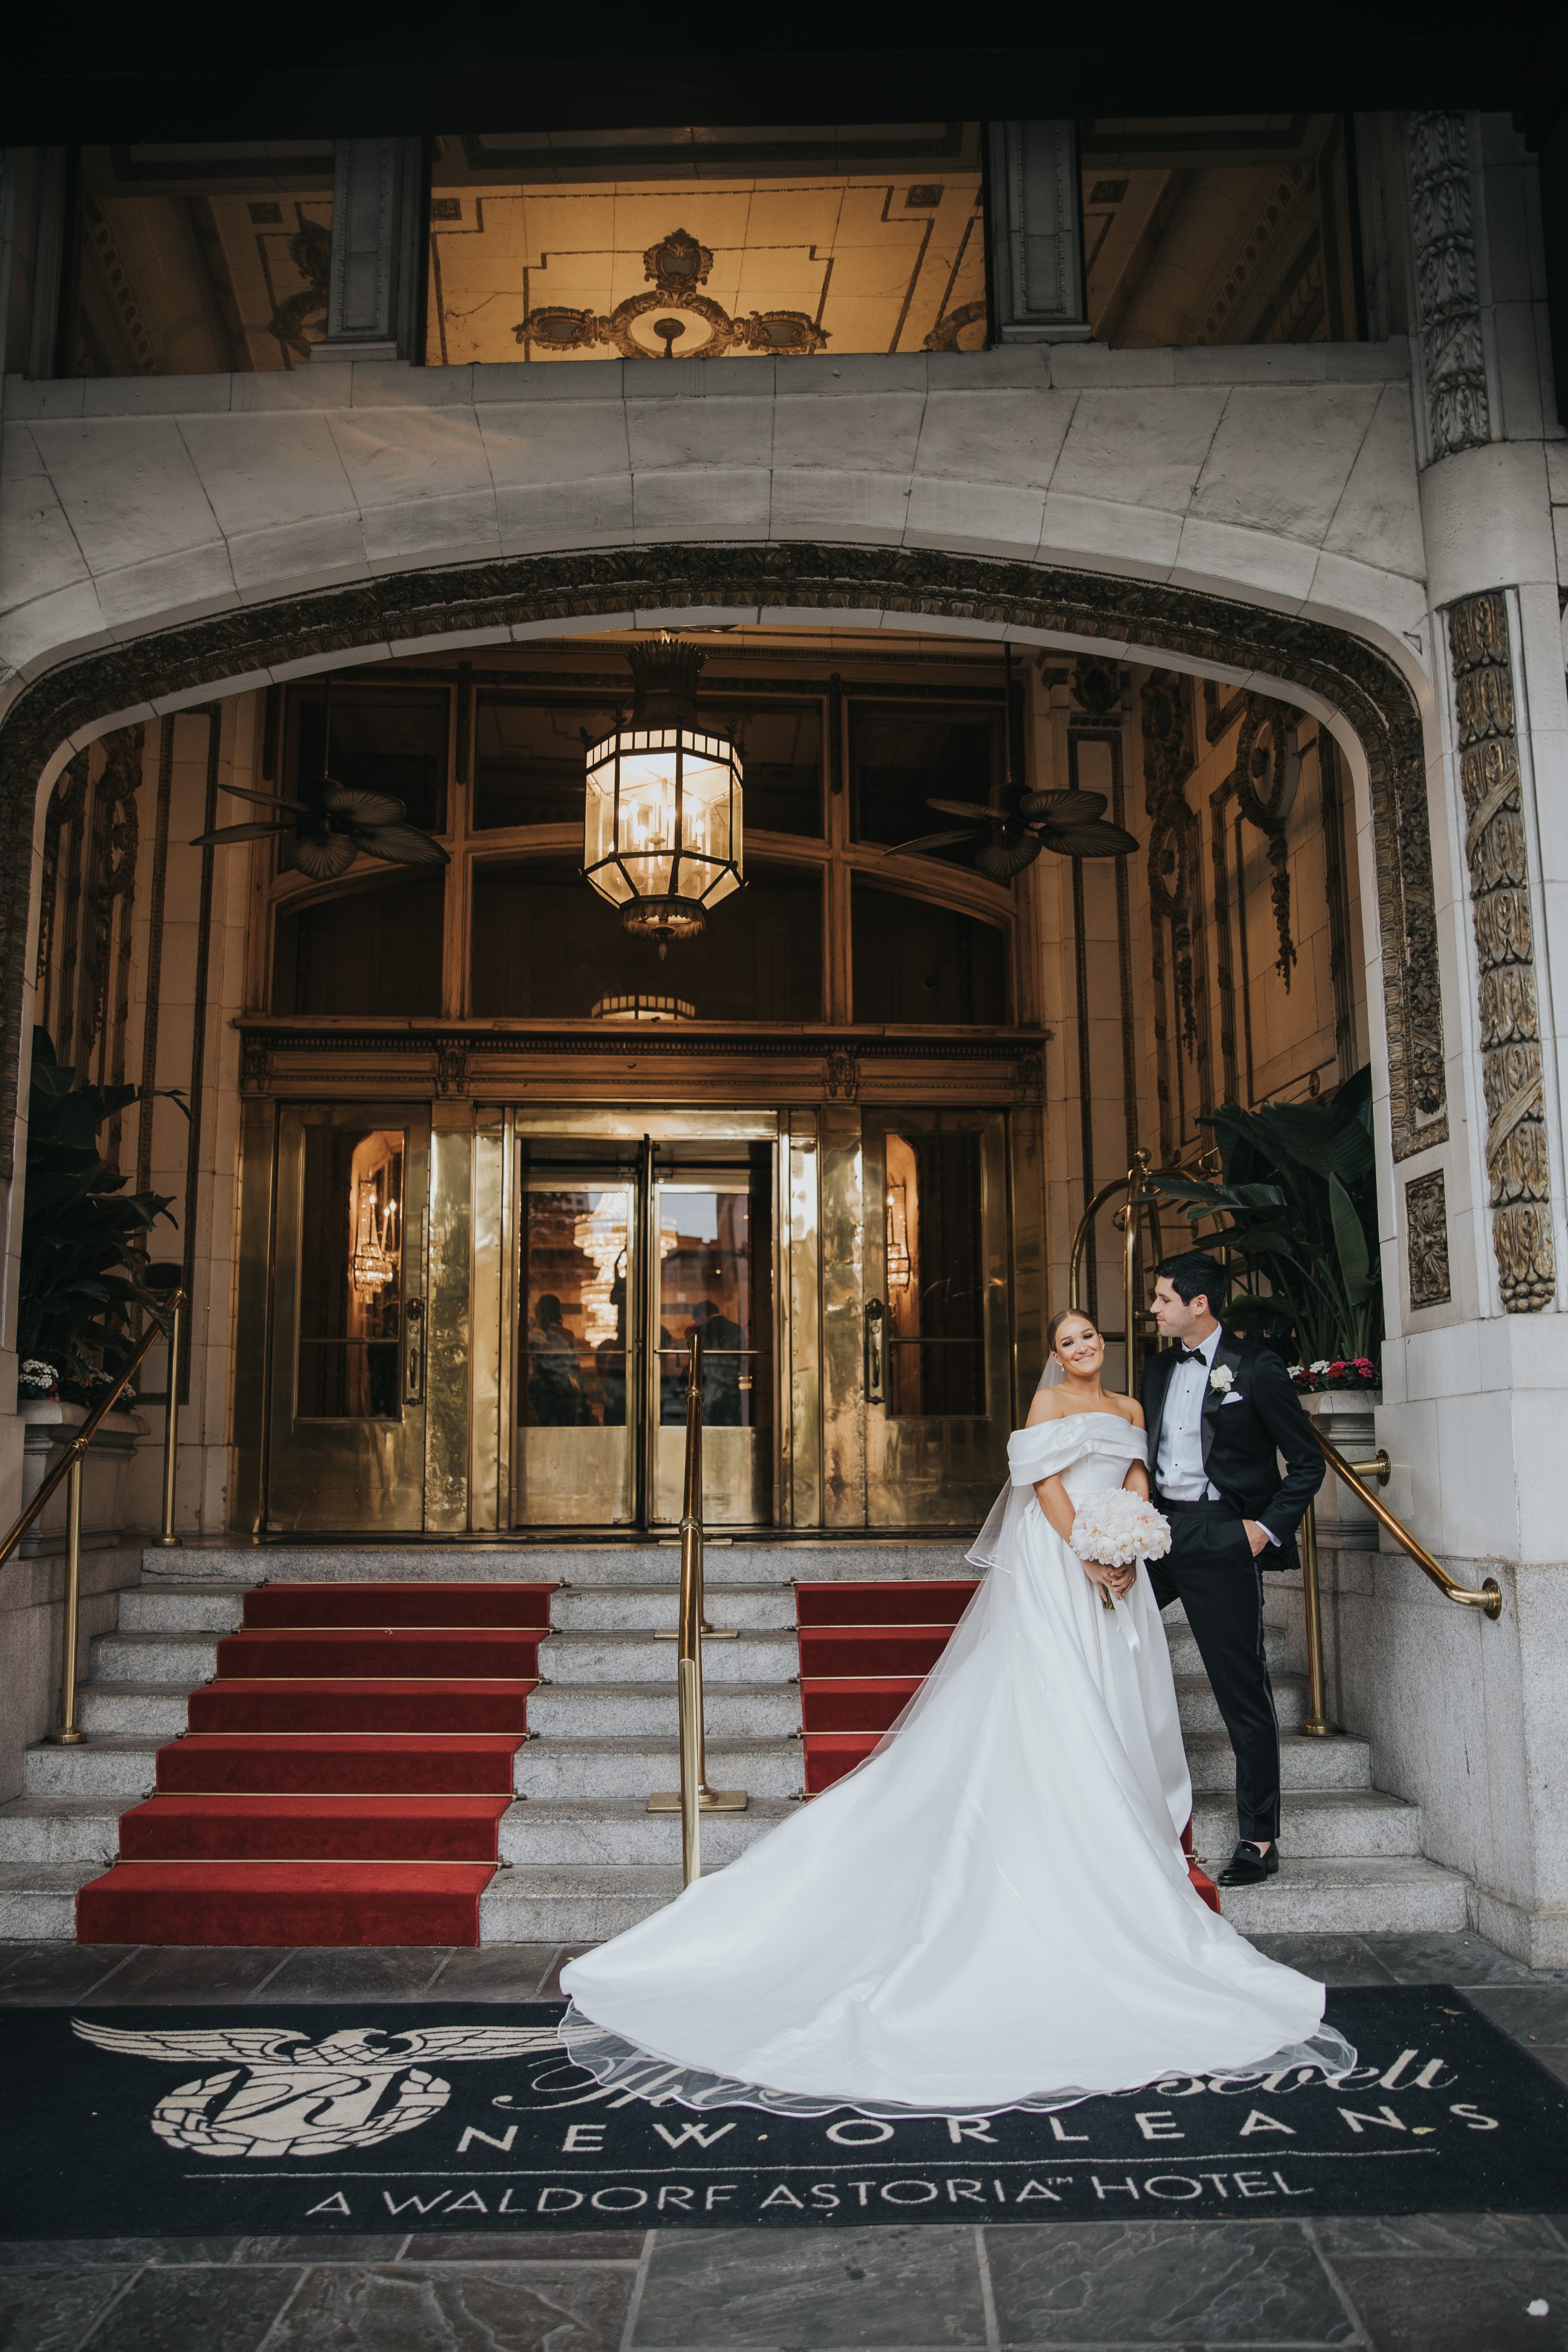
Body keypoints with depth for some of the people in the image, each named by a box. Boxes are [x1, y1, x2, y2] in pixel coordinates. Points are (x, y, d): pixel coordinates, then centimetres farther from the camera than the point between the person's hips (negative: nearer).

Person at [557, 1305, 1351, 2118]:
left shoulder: (1130, 1409, 17)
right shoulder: (1049, 1401, 0)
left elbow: (1137, 1485, 11)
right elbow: (1048, 1485, -8)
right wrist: (1088, 1558, -17)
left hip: (1112, 1568, 6)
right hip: (1052, 1564, -6)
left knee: (1112, 1703, 8)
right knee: (1051, 1701, -9)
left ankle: (1118, 1829, 18)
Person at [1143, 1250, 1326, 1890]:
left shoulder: (1255, 1368, -7)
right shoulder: (1158, 1370, 13)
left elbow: (1307, 1463, -4)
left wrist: (1267, 1527, -12)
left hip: (1221, 1541, -7)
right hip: (1159, 1530, 7)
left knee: (1243, 1692, 0)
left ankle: (1259, 1839, 11)